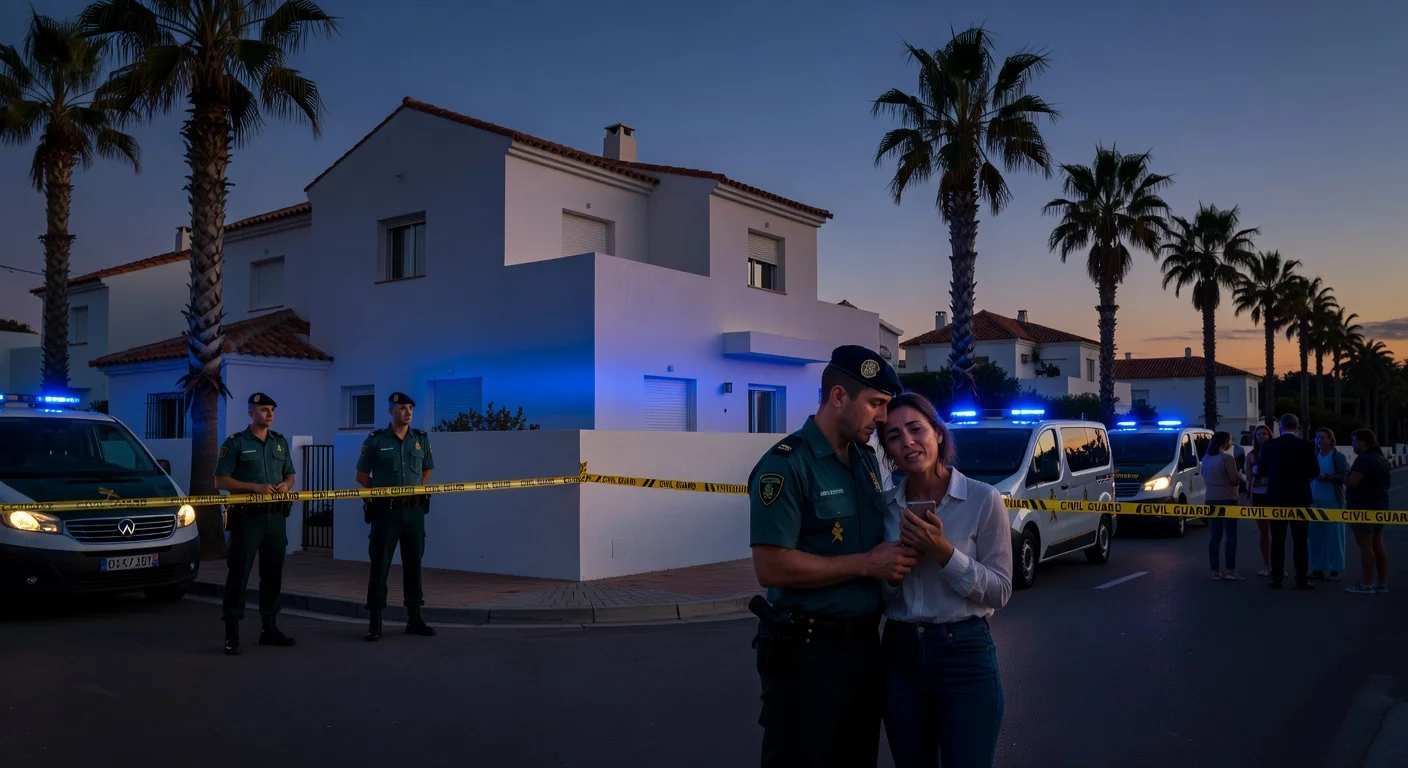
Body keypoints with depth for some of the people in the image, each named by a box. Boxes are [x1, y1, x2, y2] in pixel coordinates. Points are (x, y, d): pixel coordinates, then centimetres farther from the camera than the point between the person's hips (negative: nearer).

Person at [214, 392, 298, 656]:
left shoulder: (281, 442, 12)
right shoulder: (235, 443, -3)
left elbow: (290, 475, 18)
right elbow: (221, 481, -7)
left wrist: (285, 484, -6)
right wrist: (255, 487, -18)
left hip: (275, 516, 5)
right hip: (247, 517, -5)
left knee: (273, 573, 10)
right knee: (238, 573, -5)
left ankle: (269, 628, 21)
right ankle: (232, 633, 0)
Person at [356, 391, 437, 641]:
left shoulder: (421, 439, 7)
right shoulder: (376, 440, -3)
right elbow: (362, 475, 4)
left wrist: (418, 488, 5)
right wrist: (380, 492, -5)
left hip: (414, 510, 3)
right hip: (385, 510, -3)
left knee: (413, 563, 9)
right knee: (380, 564, -1)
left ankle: (414, 617, 18)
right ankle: (375, 621, 5)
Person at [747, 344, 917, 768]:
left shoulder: (867, 459, 9)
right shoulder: (787, 465, -17)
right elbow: (771, 568, -24)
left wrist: (899, 552, 1)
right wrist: (867, 564, -20)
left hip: (865, 642, 8)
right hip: (808, 652, -8)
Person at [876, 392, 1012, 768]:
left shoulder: (983, 499, -9)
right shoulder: (884, 506, 2)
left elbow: (1000, 592, -9)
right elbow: (876, 590, 7)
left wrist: (943, 552, -21)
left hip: (965, 653, -3)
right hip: (899, 654, 4)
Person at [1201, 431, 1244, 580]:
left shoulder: (1206, 458, 6)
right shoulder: (1227, 458, -15)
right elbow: (1235, 480, -12)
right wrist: (1239, 473, 8)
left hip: (1211, 500, 6)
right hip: (1228, 499, -6)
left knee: (1214, 536, 7)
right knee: (1231, 535, 0)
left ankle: (1215, 571, 8)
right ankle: (1230, 570, -2)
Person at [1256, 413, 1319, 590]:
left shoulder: (1269, 445, -4)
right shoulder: (1306, 445, -6)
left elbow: (1261, 471, 3)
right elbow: (1315, 472, 0)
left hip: (1276, 499, 1)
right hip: (1299, 499, -1)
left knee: (1277, 540, 6)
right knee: (1300, 540, 3)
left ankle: (1277, 578, 6)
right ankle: (1301, 580, 3)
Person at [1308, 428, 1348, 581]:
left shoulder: (1339, 457, -2)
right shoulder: (1313, 456, 13)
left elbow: (1347, 476, -8)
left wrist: (1331, 478, -22)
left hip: (1333, 501, -5)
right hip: (1314, 500, 5)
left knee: (1334, 535, -2)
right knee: (1315, 535, 4)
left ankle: (1335, 570, 3)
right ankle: (1317, 568, 10)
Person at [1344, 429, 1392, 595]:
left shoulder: (1363, 459, -16)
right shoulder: (1382, 459, 14)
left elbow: (1352, 481, -26)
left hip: (1364, 508, -10)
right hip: (1379, 506, 10)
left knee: (1365, 546, -7)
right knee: (1377, 545, 11)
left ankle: (1367, 585, -7)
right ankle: (1382, 584, 12)